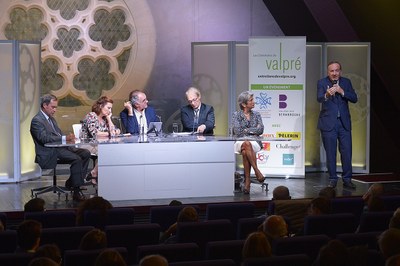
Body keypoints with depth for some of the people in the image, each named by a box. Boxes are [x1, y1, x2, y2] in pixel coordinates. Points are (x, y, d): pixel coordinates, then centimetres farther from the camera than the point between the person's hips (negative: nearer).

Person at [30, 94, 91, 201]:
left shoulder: (51, 118, 20)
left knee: (85, 153, -2)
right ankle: (76, 192, -24)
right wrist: (65, 138, -29)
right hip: (49, 153, -10)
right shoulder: (37, 120, -11)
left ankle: (72, 181, 2)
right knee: (77, 159, -27)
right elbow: (44, 138, -23)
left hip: (60, 148, 10)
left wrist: (68, 138, -1)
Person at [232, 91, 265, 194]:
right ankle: (257, 172, -38)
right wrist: (253, 130, -1)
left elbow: (261, 130, 0)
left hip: (254, 142, 1)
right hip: (240, 142, -1)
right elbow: (237, 131, -7)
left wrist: (246, 130, -4)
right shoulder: (236, 115, 7)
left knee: (245, 151, -35)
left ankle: (247, 181, -37)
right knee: (246, 144, -39)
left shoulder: (256, 114, 15)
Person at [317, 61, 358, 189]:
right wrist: (327, 94, -43)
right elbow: (319, 98, -21)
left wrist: (342, 92, -17)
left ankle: (347, 179, 12)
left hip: (344, 122, 2)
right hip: (328, 123, -2)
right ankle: (333, 179, 14)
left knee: (346, 152, 2)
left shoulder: (346, 82, 6)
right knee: (330, 153, 4)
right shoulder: (322, 82, -4)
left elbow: (354, 99, -2)